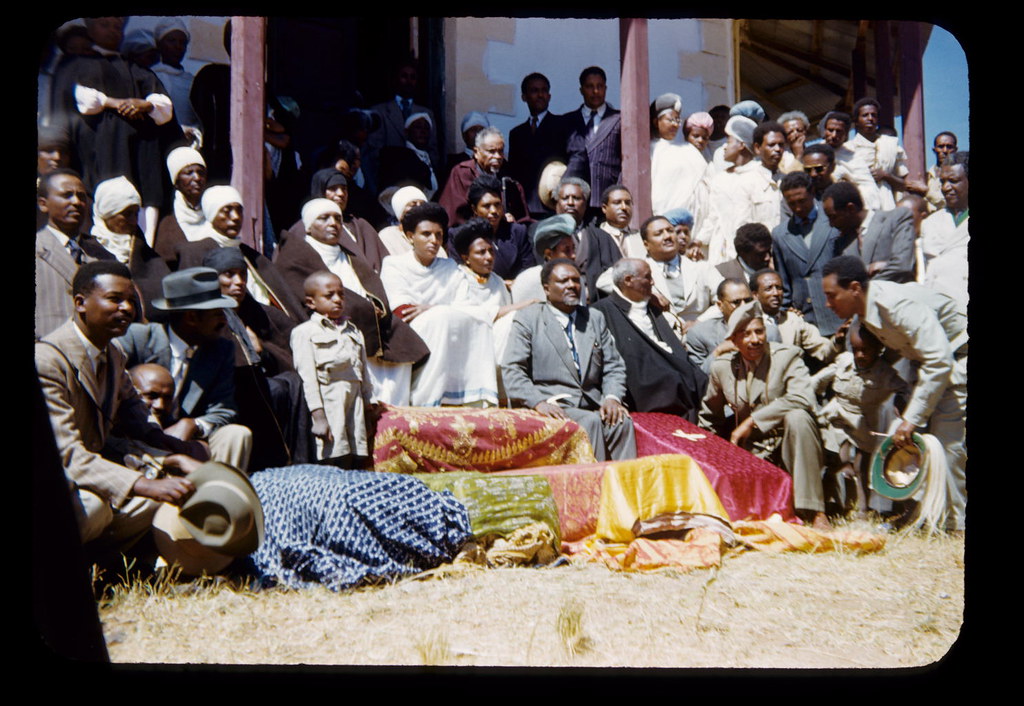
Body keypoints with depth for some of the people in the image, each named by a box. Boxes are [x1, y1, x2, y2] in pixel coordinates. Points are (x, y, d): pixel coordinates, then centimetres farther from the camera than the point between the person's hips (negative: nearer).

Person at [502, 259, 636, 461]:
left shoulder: (595, 318, 22)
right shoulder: (527, 319, 7)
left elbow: (613, 367, 17)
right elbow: (512, 371, -3)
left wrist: (612, 397, -5)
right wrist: (539, 402, -19)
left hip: (592, 405, 4)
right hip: (553, 407, -4)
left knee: (622, 421, -26)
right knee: (591, 421, -32)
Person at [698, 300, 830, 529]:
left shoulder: (787, 356, -7)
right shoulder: (722, 367, 4)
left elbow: (802, 398, -26)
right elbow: (709, 417, 19)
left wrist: (752, 421, -24)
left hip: (788, 441, -2)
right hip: (752, 451, 2)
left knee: (797, 417, -35)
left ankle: (815, 511, -31)